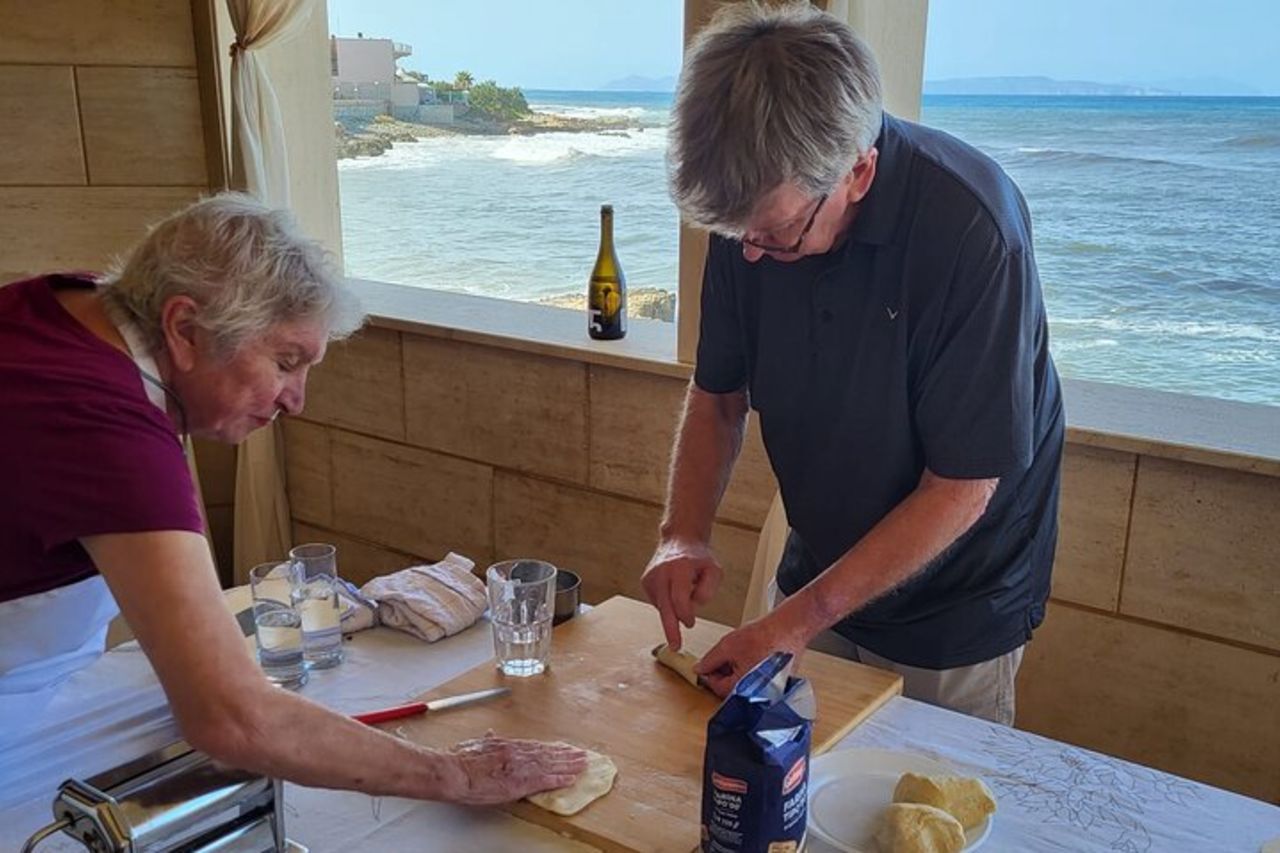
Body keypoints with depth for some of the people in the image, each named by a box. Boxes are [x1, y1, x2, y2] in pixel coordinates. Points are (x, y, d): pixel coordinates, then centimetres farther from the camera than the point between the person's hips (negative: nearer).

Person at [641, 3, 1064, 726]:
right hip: (820, 577, 5)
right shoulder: (753, 206, -13)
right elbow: (718, 396, 0)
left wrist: (803, 618, -26)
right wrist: (684, 534, -15)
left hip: (956, 614, -4)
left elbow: (960, 491, -25)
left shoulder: (972, 227, -30)